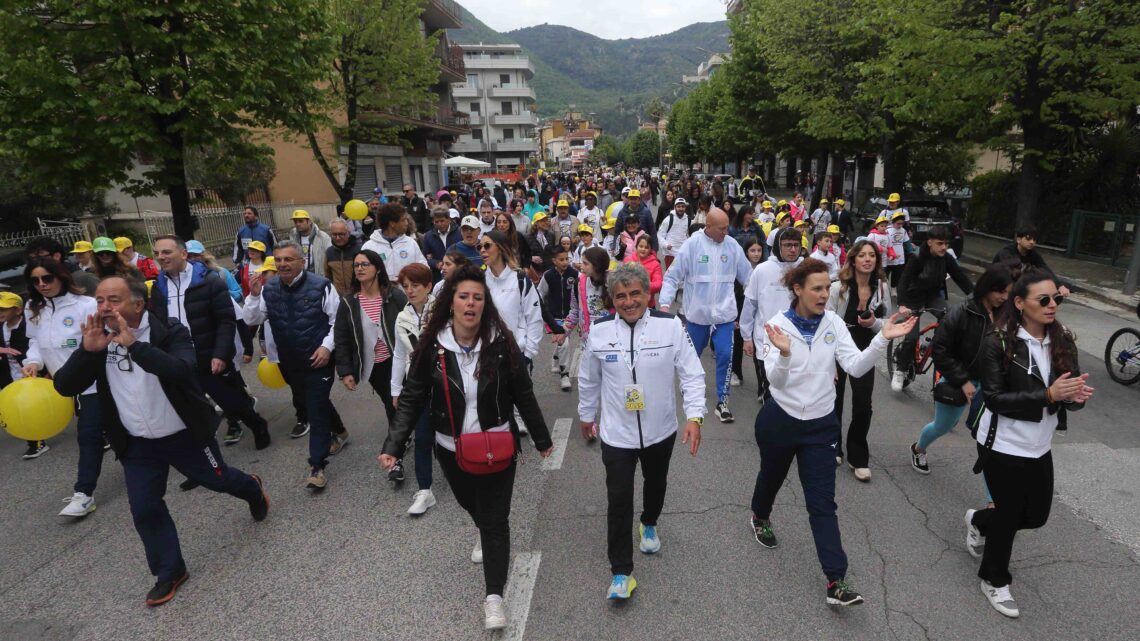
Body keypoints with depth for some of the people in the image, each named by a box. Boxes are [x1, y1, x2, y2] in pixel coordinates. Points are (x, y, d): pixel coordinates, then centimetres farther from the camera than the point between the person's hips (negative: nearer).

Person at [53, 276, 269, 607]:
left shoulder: (170, 332, -20)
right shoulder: (98, 339, -5)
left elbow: (181, 370, -38)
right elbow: (64, 386, -13)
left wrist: (133, 344, -44)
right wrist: (88, 350, -29)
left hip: (185, 435, -4)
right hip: (137, 445, 4)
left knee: (218, 479, 16)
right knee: (144, 509, 5)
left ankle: (253, 489, 51)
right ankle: (170, 572, 24)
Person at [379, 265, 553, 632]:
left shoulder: (501, 343, -15)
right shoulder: (431, 346, -13)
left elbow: (523, 395, -6)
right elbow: (412, 399, -8)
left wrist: (542, 439, 2)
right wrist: (394, 446, -17)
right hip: (451, 449, 3)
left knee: (495, 519, 2)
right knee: (470, 505, 27)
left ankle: (494, 595, 17)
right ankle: (485, 535, 61)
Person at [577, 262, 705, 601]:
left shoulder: (671, 326, -16)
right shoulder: (599, 331, -11)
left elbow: (692, 373, -11)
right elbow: (588, 379, 4)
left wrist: (694, 416, -21)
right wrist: (587, 414, 14)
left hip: (661, 430, 1)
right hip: (616, 433, -1)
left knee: (655, 483, 26)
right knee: (618, 500, -2)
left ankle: (649, 525, 57)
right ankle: (621, 573, 13)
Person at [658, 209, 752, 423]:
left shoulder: (732, 245, -2)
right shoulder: (692, 244, -10)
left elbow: (747, 276, 6)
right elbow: (673, 276, -8)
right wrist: (665, 303, -16)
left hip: (724, 313, 1)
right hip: (697, 313, -1)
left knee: (725, 355, -3)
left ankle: (722, 402, 11)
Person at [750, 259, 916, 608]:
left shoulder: (834, 323, -5)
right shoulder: (778, 324, -14)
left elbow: (855, 366, -13)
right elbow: (775, 381, -21)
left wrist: (881, 340, -27)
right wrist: (784, 355, -41)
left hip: (821, 424, 2)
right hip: (779, 420, -1)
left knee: (822, 501, 0)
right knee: (771, 475, 23)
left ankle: (836, 581, 4)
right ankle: (760, 517, 55)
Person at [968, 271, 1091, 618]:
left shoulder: (1063, 341, -1)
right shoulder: (999, 344, -17)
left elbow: (1069, 390, -1)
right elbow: (995, 399, -20)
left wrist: (1077, 395, -23)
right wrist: (1047, 396, -31)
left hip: (1040, 447, 6)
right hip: (1003, 446, -5)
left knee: (1036, 515, 16)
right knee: (1010, 514, 8)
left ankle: (978, 521, 46)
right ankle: (994, 579, 33)